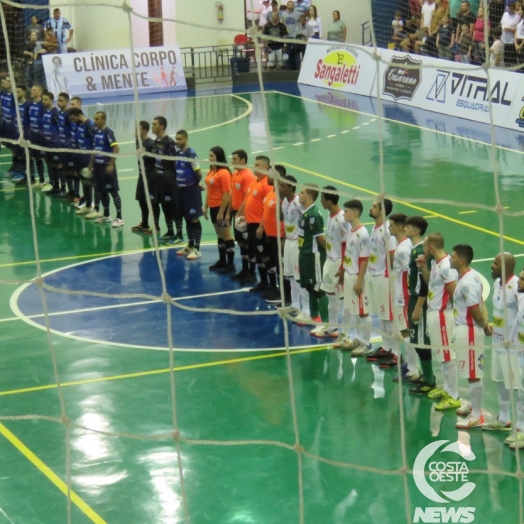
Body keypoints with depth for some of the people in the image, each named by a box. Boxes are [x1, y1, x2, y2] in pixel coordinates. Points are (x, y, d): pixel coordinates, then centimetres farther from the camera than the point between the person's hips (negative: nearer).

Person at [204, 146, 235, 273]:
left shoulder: (224, 173, -17)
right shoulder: (211, 171, 10)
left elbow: (226, 194, -19)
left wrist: (221, 212, -20)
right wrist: (206, 206, 13)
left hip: (222, 207, -9)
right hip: (213, 207, 9)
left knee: (226, 235, -2)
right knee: (219, 235, 16)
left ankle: (230, 264, 3)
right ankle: (222, 261, 26)